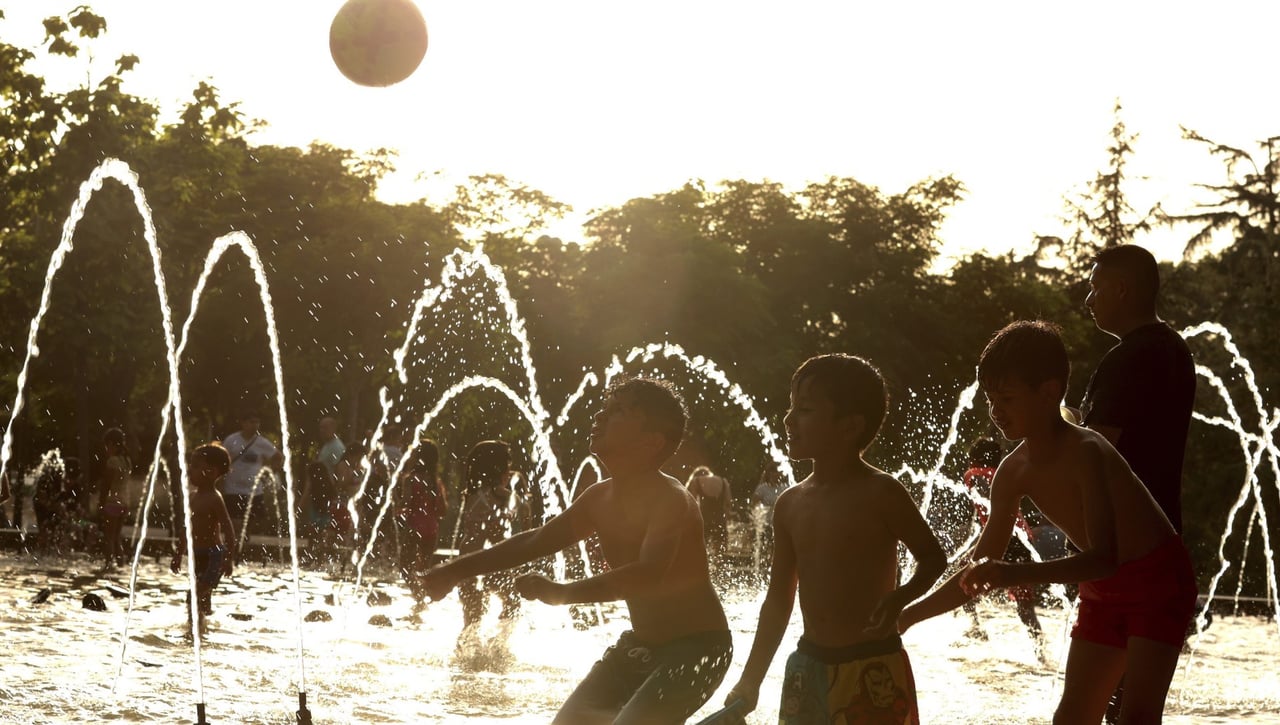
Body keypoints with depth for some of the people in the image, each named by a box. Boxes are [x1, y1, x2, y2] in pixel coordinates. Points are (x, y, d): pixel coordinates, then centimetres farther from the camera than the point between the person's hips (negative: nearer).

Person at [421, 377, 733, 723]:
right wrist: (458, 569, 13)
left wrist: (560, 592, -51)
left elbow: (649, 575, -41)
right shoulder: (600, 498, 2)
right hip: (641, 644, 9)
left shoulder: (671, 500, -24)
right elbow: (537, 540, 15)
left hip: (697, 648, -9)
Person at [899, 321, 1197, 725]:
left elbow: (1103, 558, -37)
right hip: (1103, 592, 8)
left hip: (1158, 581, -8)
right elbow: (979, 573, 0)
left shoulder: (1085, 453, -29)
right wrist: (909, 615, -7)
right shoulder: (1014, 472, -7)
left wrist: (1014, 574, -46)